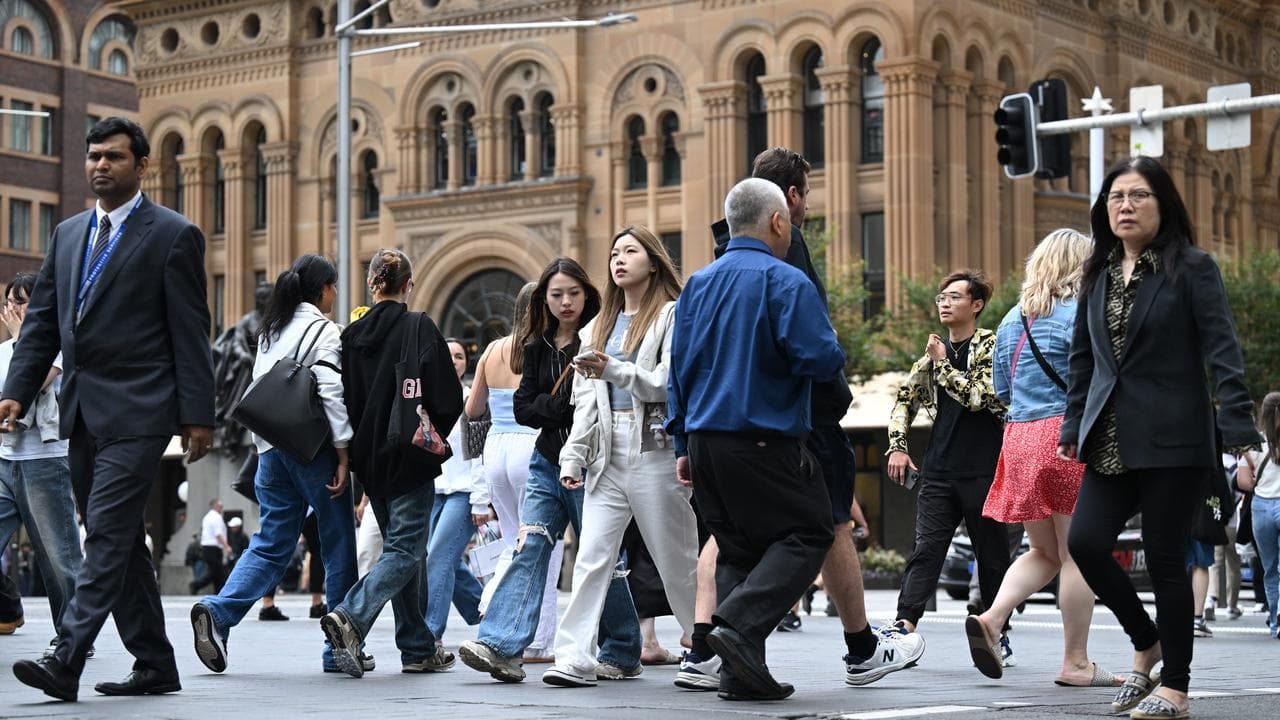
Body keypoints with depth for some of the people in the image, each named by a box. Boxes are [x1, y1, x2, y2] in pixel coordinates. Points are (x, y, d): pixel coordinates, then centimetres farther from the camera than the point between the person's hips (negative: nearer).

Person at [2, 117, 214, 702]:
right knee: (120, 542, 10)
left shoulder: (172, 235, -2)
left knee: (108, 534, -13)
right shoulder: (68, 234, 16)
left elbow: (190, 334, -6)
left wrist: (197, 416, -10)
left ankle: (66, 662, -18)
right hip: (82, 413, 7)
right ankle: (155, 666, 17)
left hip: (135, 412, -7)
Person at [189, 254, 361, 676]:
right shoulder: (324, 332, -7)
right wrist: (343, 454, -13)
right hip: (315, 449, -7)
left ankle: (218, 611, -15)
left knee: (271, 544, 7)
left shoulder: (269, 331, 16)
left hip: (273, 448, 7)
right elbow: (332, 395, -15)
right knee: (339, 547, 4)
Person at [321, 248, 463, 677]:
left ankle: (419, 650, 16)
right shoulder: (420, 328, -9)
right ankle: (351, 617, -27)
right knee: (405, 550, -5)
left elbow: (343, 399, 5)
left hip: (370, 460, 6)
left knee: (404, 547, 14)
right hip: (410, 460, -6)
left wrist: (357, 450, 15)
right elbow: (449, 398, -10)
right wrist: (434, 437, 7)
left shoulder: (352, 335, 4)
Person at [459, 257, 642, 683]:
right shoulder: (538, 347, 12)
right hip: (547, 463, 5)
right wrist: (561, 406, -11)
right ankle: (501, 646, -17)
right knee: (529, 548, -8)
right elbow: (523, 408, 7)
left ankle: (622, 653, 14)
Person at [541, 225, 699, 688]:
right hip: (607, 454, 6)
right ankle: (575, 660, -9)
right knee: (591, 557, -5)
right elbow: (585, 400, 17)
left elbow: (671, 382, -11)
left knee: (676, 561, 1)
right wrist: (572, 456, 8)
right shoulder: (599, 325, 21)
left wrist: (614, 370, -22)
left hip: (654, 449, -6)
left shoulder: (672, 316, 0)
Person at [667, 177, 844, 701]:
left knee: (736, 549, 12)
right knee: (805, 533, 1)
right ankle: (739, 626, -17)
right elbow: (820, 358, -17)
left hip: (705, 441, 7)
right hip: (765, 441, -7)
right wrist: (833, 353, 7)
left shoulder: (697, 284, 13)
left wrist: (684, 446, 18)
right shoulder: (785, 282, -8)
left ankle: (740, 672, 6)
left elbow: (679, 370, 15)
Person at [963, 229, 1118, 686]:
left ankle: (991, 617, -5)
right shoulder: (1081, 315, -7)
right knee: (1077, 554, 2)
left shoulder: (1013, 318, 14)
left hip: (1019, 438, 6)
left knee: (1045, 552, 17)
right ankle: (1076, 663, 4)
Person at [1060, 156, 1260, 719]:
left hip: (1172, 440, -5)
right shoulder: (1099, 275, 13)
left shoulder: (1192, 268, -3)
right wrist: (1074, 428, 12)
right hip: (1111, 442, 5)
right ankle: (1146, 642, 17)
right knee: (1085, 543, -7)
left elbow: (1222, 351, -9)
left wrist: (1239, 429, -18)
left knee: (1165, 559, -2)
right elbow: (1082, 358, 18)